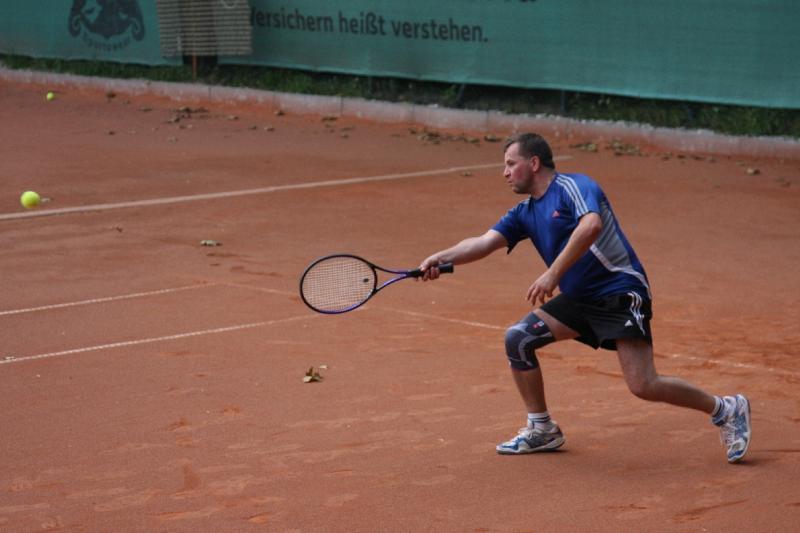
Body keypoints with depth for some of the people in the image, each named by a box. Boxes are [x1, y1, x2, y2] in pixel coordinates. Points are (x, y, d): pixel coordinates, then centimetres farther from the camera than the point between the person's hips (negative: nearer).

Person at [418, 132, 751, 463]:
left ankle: (726, 410, 5)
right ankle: (542, 430, 11)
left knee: (643, 386, -17)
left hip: (620, 293, -8)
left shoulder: (574, 186, -11)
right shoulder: (524, 213, 12)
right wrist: (442, 258, -16)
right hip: (577, 299, 8)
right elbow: (484, 242, 1)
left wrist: (553, 274, -34)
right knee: (517, 338, -4)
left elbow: (591, 225, -31)